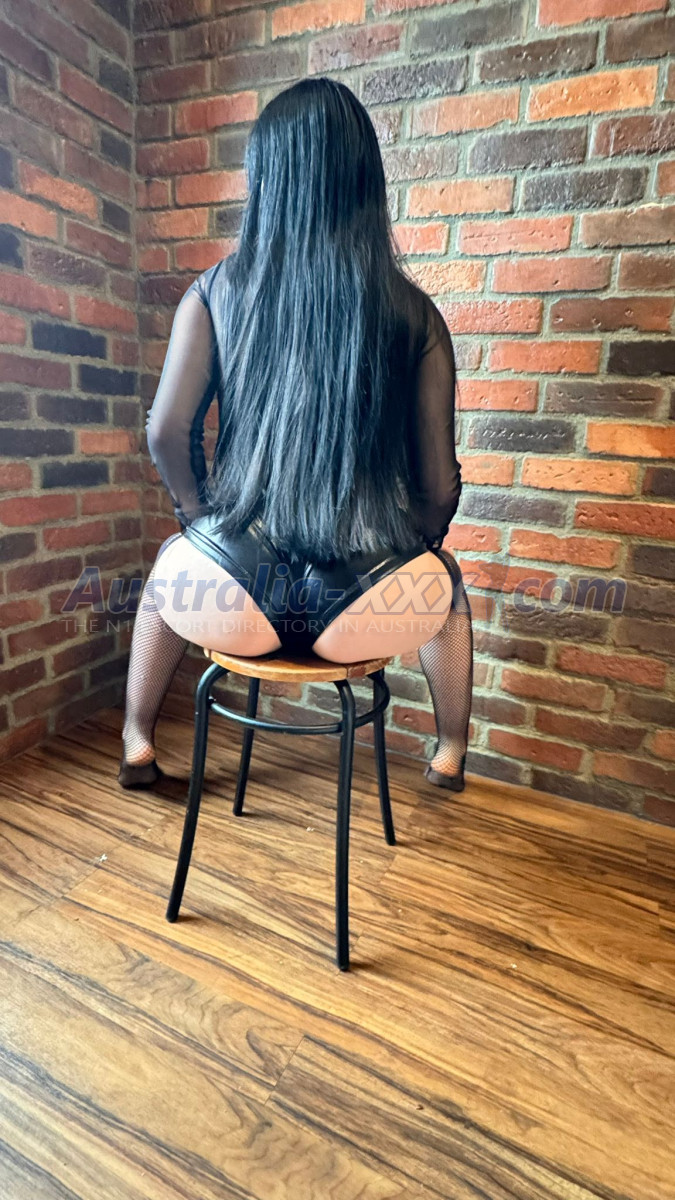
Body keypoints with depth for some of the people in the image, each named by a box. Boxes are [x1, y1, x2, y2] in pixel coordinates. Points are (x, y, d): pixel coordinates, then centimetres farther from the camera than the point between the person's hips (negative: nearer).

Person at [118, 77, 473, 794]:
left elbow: (167, 433, -2)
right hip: (360, 612, 0)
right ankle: (451, 753, 48)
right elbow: (440, 485, 1)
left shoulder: (217, 292, 2)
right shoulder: (414, 313, 1)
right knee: (445, 578, 33)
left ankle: (137, 744, 46)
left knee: (169, 565, 36)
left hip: (233, 601, 1)